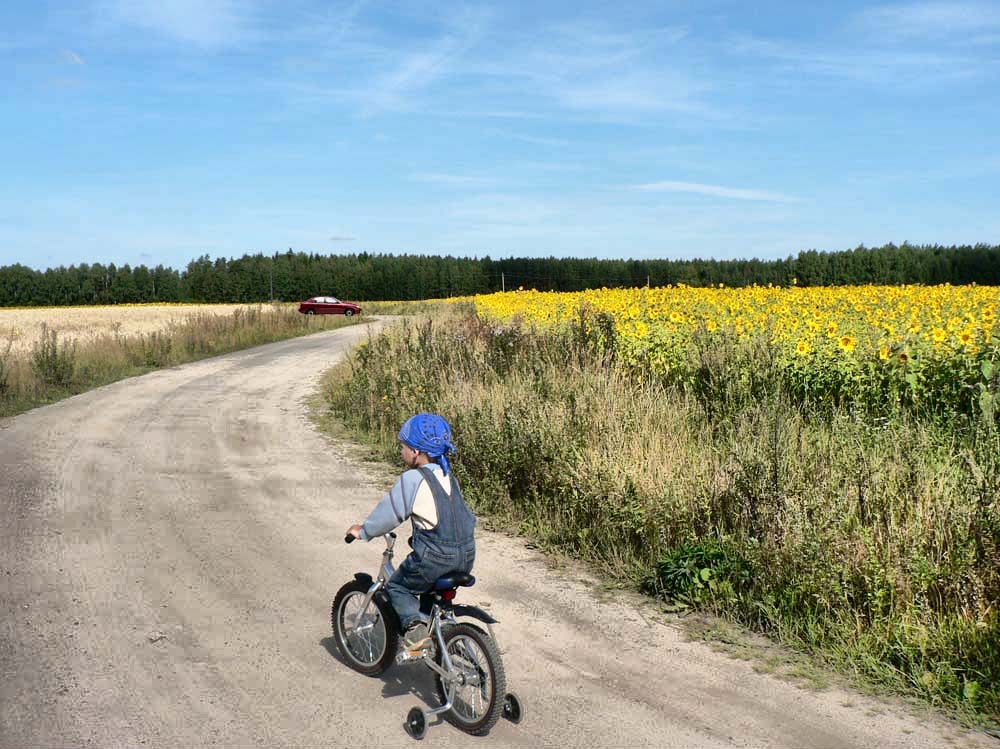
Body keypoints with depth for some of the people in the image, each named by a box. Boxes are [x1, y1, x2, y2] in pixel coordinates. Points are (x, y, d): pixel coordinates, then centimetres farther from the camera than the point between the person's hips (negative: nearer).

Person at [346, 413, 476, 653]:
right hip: (466, 555, 7)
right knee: (436, 591, 31)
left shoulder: (412, 478, -10)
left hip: (434, 557, -7)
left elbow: (389, 511, -5)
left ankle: (415, 626, -7)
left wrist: (363, 531, 9)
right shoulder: (448, 477, 12)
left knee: (397, 587, 12)